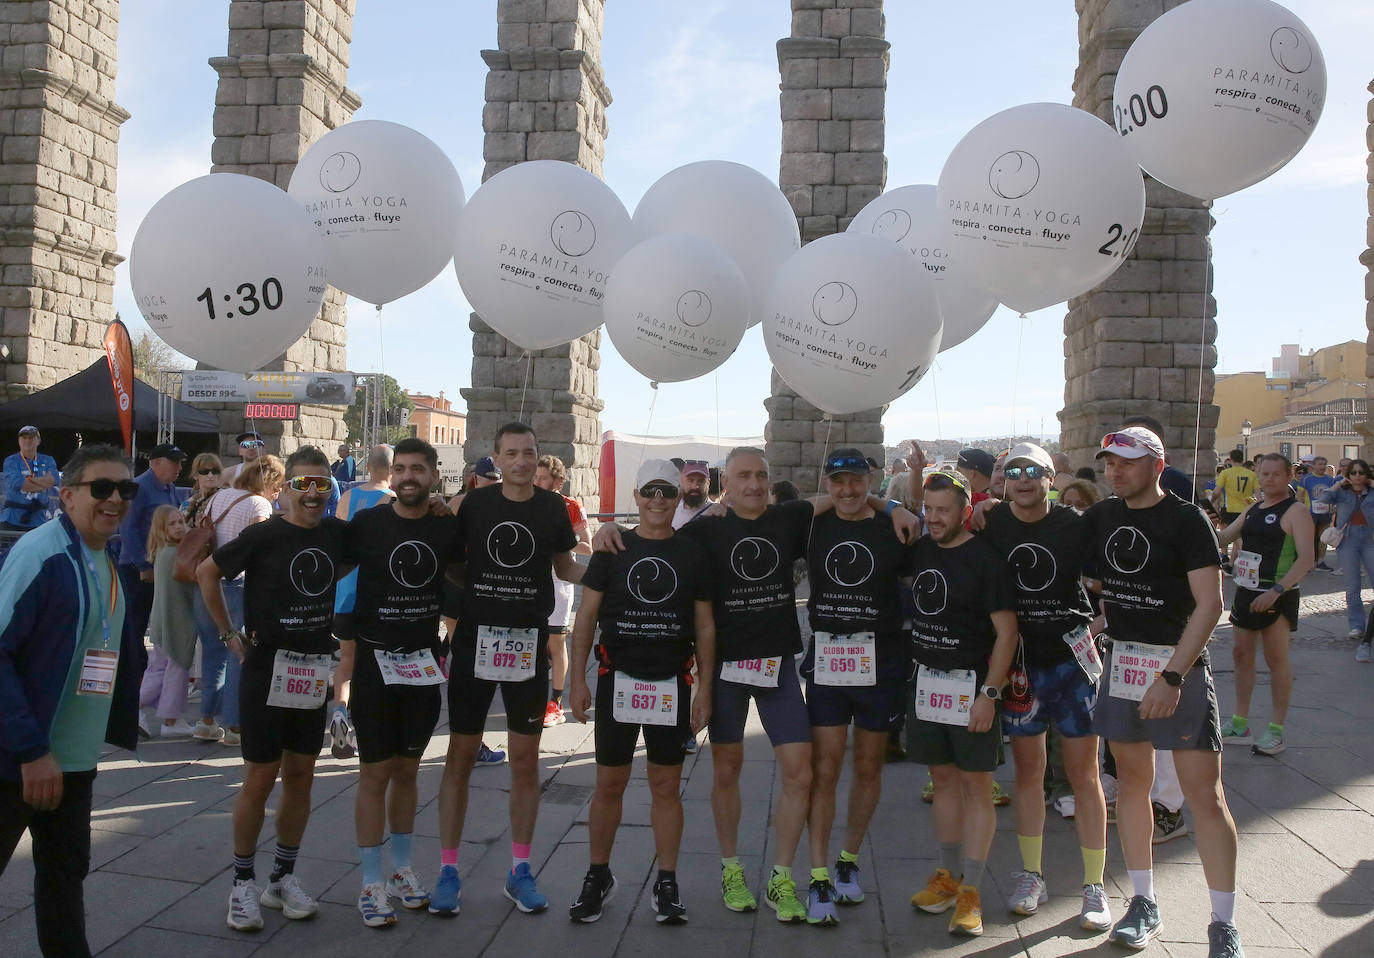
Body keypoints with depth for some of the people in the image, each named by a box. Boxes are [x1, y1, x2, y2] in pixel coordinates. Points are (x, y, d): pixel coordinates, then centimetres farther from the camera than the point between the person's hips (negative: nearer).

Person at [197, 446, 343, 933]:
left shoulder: (336, 533, 2)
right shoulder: (264, 535, -11)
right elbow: (207, 572, -1)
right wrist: (230, 635, -2)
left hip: (314, 671, 4)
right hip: (267, 667, -4)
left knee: (300, 774, 10)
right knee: (260, 777, 2)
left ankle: (283, 878, 24)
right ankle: (243, 882, 18)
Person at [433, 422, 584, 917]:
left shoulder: (552, 508, 2)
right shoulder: (475, 503, 0)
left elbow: (566, 567, 13)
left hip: (529, 643, 1)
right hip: (475, 639, -1)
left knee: (525, 758, 7)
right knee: (460, 754, 3)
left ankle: (519, 868, 20)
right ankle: (448, 869, 15)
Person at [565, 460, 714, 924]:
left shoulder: (693, 555, 5)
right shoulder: (612, 550, 3)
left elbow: (704, 627, 7)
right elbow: (586, 617, 4)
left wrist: (705, 688, 2)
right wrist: (577, 680, -3)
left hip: (673, 685, 0)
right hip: (617, 680, 0)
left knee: (666, 786, 6)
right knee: (609, 784, 6)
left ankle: (666, 884, 18)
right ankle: (598, 876, 22)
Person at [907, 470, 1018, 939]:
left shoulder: (984, 559, -12)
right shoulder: (920, 551, 5)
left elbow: (1006, 631, -13)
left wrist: (988, 694, -18)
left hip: (971, 685, -6)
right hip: (928, 682, 6)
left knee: (976, 783, 0)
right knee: (943, 777, 13)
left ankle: (969, 892, 6)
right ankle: (946, 877, 24)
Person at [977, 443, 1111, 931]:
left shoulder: (1074, 524, -7)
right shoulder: (992, 523, -3)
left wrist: (1095, 634, -10)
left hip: (1070, 657, -1)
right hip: (1019, 662, 2)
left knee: (1083, 772, 2)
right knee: (1028, 770, 11)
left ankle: (1094, 886, 14)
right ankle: (1031, 877, 24)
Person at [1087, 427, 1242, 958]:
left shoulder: (1186, 520, -9)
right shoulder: (1102, 516, 7)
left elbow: (1210, 603, -15)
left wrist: (1172, 674, -22)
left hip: (1180, 663, -5)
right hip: (1121, 657, 5)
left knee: (1205, 793, -5)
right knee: (1132, 779, 11)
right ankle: (1144, 905, 24)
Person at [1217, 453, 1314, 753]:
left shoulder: (1295, 512, -10)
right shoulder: (1252, 509, 13)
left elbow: (1306, 559, -19)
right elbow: (1222, 538, 21)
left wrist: (1276, 591, -27)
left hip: (1277, 596, -7)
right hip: (1246, 592, 8)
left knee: (1276, 659, -1)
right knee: (1242, 654, 10)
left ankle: (1277, 730, 8)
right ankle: (1240, 725, 20)